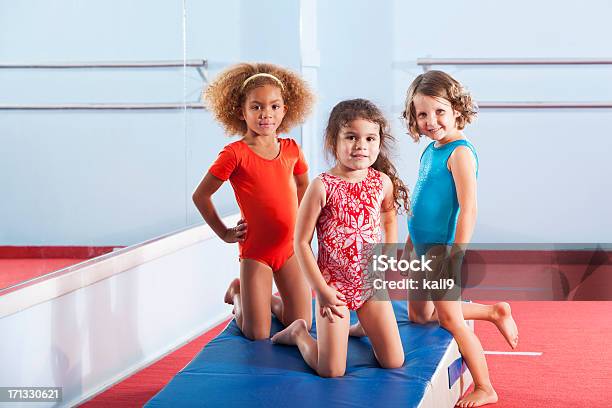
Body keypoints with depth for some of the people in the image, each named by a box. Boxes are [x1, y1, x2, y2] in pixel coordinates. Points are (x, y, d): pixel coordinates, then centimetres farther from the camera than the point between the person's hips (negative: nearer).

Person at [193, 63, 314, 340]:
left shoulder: (291, 149, 1)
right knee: (257, 335, -1)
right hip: (255, 251, -4)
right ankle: (237, 293, 28)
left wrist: (301, 222, 12)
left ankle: (267, 299, 32)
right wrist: (224, 233, -3)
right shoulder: (235, 153, -14)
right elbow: (200, 195, -6)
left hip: (290, 247, 4)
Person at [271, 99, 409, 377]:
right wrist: (321, 289, -14)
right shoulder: (322, 187, -16)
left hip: (372, 283, 4)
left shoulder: (383, 182, -3)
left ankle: (361, 328, 31)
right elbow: (301, 242, -12)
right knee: (331, 371, -5)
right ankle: (299, 333, 25)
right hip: (335, 286, -4)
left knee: (394, 363, 3)